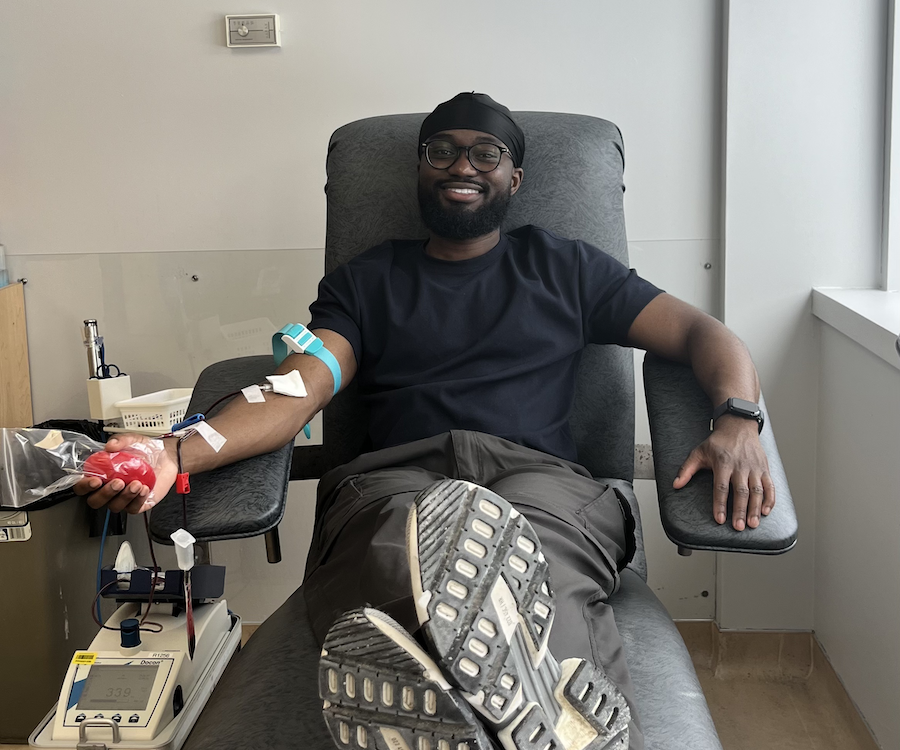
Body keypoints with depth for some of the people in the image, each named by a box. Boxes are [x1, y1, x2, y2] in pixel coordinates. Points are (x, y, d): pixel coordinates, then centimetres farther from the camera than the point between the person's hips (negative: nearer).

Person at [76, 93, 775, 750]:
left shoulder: (562, 267, 26)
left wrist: (739, 422, -4)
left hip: (540, 477, 1)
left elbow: (702, 332, 21)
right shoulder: (365, 282, 26)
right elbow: (295, 391, 10)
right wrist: (175, 454, -11)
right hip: (393, 481, 0)